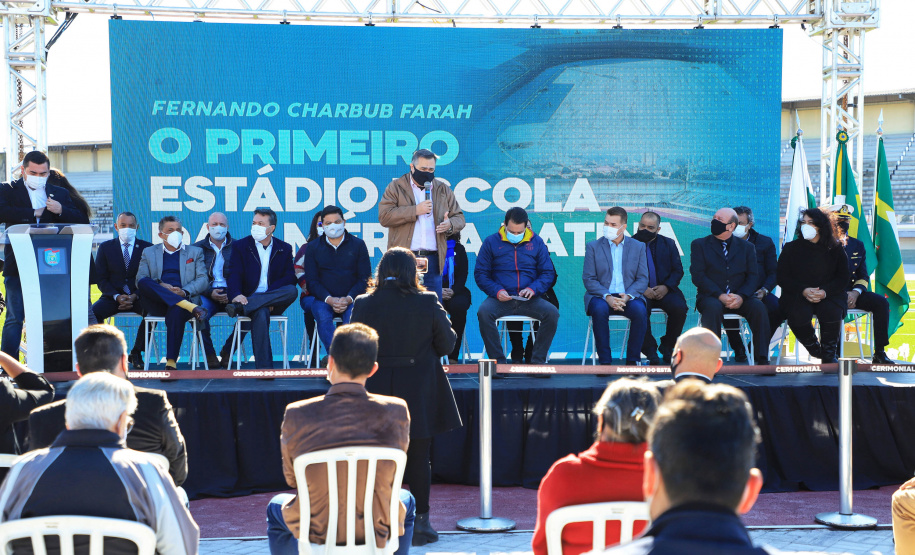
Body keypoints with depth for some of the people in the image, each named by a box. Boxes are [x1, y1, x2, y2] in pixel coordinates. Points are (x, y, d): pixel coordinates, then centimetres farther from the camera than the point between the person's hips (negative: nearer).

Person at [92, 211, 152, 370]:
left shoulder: (147, 248, 6)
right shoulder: (105, 247, 9)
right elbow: (102, 279, 4)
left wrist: (135, 296, -15)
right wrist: (117, 296, -14)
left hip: (138, 297, -1)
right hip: (112, 297, 1)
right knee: (91, 312, -28)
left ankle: (136, 353, -15)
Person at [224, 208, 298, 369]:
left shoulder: (285, 249, 13)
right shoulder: (241, 246, 10)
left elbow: (290, 279, 3)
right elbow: (233, 275, -3)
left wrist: (268, 295, -15)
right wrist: (236, 294, -26)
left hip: (275, 300, 2)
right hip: (250, 299, -2)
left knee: (292, 291, -31)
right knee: (261, 313, -37)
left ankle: (239, 307, -37)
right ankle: (264, 367, -39)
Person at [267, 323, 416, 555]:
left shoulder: (296, 415, -18)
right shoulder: (396, 411, -17)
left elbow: (292, 478, -1)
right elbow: (394, 471, 0)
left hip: (318, 533, 0)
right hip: (378, 533, 0)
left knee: (277, 506, 35)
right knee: (406, 500, 37)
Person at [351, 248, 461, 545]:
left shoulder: (363, 305, -8)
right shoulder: (428, 303, -9)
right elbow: (446, 345, -2)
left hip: (377, 395, 1)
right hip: (420, 395, 0)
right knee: (419, 460, 10)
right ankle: (420, 523, 15)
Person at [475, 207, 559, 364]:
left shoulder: (536, 242, 11)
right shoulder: (491, 242, 7)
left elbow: (548, 273, 9)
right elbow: (480, 273, 5)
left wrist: (533, 288, -10)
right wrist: (497, 291, -12)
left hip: (529, 300, 1)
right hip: (501, 299, -1)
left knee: (552, 313, -27)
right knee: (483, 312, -33)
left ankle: (537, 361, -16)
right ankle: (498, 362, -23)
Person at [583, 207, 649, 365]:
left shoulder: (638, 247, 10)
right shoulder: (593, 247, 7)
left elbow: (642, 279, 5)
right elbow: (589, 279, 0)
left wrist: (628, 296, -15)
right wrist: (607, 296, -17)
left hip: (628, 297, 1)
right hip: (601, 296, -1)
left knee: (640, 310, -31)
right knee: (599, 310, -35)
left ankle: (632, 360, -17)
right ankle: (605, 361, -26)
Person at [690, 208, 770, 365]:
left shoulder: (747, 247, 15)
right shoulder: (699, 244, 8)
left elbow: (752, 276, 6)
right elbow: (697, 275, -3)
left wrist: (741, 296, -16)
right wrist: (720, 296, -17)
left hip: (739, 298, 2)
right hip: (710, 297, -2)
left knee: (758, 306, -28)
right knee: (713, 307, -36)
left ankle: (762, 360, -25)